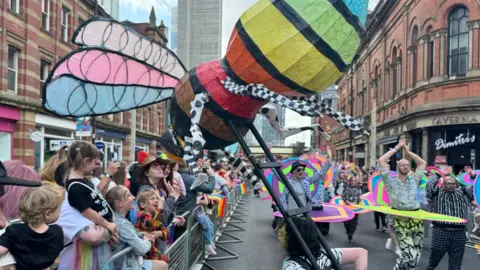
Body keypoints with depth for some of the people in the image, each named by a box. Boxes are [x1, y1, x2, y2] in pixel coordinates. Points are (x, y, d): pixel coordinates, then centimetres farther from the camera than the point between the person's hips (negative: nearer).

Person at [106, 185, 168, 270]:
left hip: (126, 263, 9)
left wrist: (142, 235, 1)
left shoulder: (116, 219, 2)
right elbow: (142, 249, -25)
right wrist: (147, 241, -5)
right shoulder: (122, 224, -28)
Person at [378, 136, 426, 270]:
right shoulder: (391, 181, 1)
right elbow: (381, 161, -7)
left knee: (416, 255, 8)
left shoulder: (414, 180, 13)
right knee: (410, 255, -16)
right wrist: (397, 148, 0)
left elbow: (422, 163, 17)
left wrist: (407, 151, 12)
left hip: (416, 220, 5)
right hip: (401, 221, -5)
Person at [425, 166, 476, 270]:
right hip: (440, 231, -3)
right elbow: (429, 184, -10)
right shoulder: (437, 193, 6)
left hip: (459, 232, 3)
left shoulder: (463, 193, 19)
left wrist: (473, 176, -2)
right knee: (435, 255, 8)